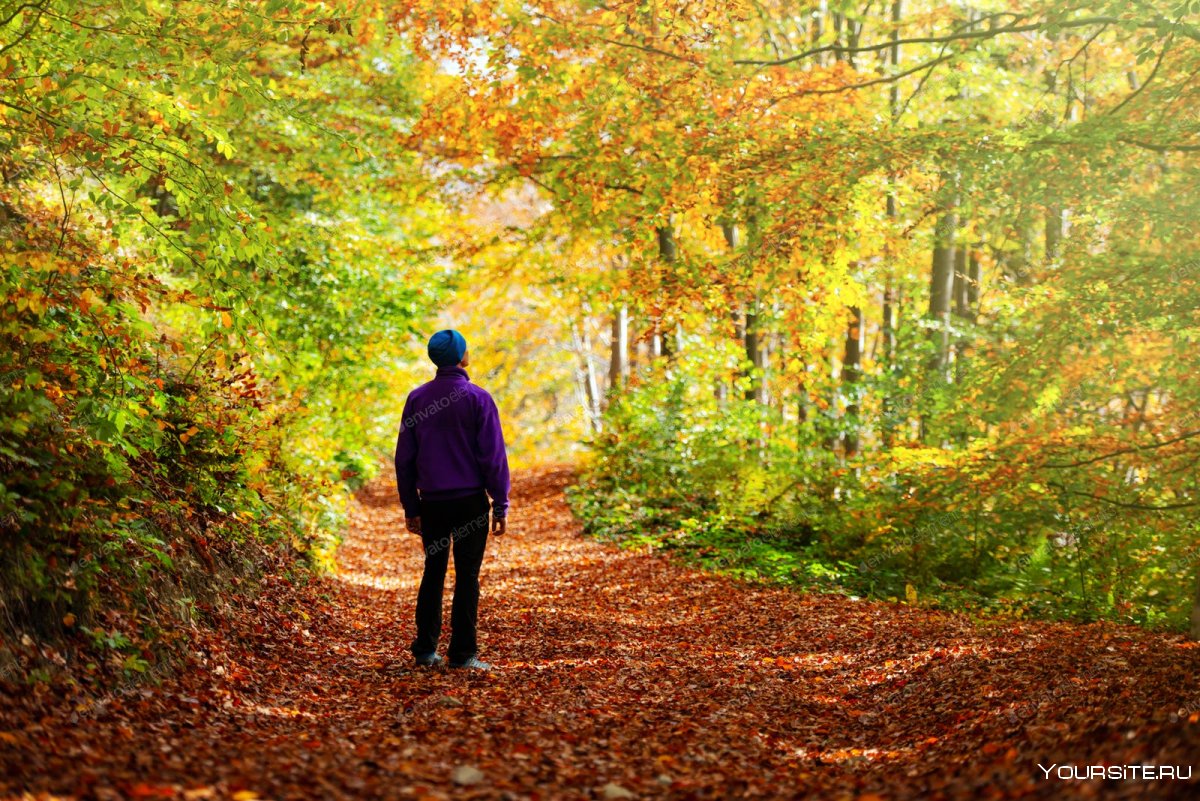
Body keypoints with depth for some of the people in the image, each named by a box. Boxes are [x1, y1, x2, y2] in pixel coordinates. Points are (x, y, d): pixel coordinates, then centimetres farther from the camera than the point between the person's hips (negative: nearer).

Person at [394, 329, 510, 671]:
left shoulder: (417, 398, 5)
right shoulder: (477, 398, -6)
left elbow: (404, 458, 8)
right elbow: (493, 456, -9)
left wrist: (410, 507, 14)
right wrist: (501, 505, -3)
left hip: (431, 502, 4)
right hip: (470, 501, -4)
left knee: (433, 572, 13)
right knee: (467, 576, 1)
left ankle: (425, 648, 13)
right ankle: (463, 653, 1)